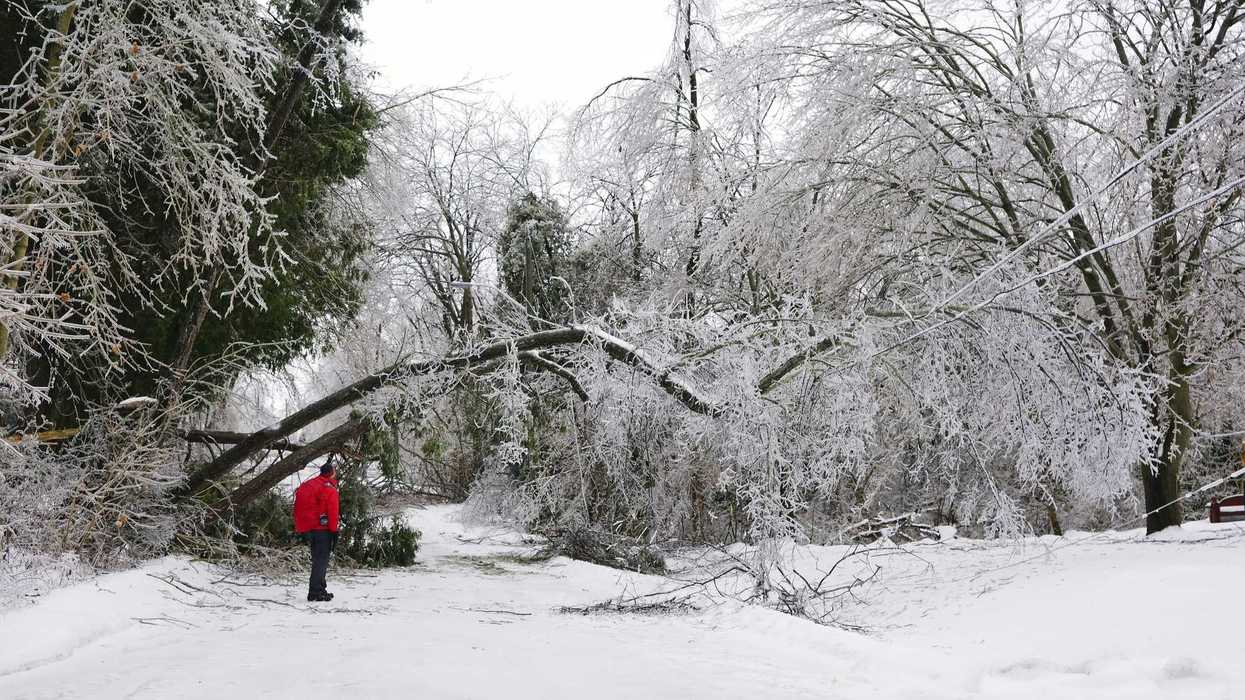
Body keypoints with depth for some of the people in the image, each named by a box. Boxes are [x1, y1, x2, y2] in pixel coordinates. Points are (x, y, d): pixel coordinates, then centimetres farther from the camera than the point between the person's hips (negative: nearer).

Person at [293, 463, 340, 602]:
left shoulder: (306, 485, 16)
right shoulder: (329, 488, -9)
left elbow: (298, 509, 18)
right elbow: (332, 511, -15)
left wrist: (301, 530, 20)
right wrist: (334, 531, -11)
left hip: (307, 528, 8)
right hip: (323, 528, -8)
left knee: (318, 560, 17)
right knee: (321, 561, -5)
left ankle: (320, 589, 22)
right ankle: (315, 593, -8)